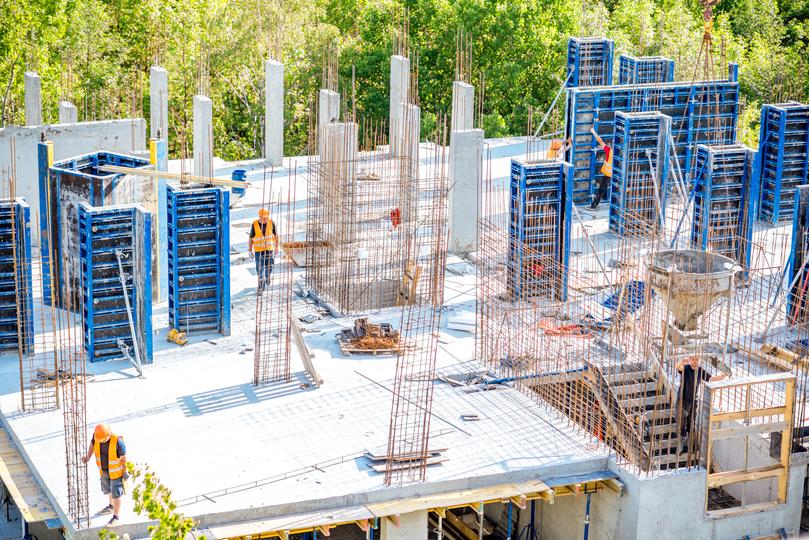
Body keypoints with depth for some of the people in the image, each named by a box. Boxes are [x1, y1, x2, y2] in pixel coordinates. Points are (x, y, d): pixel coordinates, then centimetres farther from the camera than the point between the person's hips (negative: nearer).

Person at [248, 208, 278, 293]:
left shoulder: (271, 223, -11)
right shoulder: (254, 225, -15)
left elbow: (275, 234, 3)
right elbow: (251, 238, -5)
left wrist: (276, 246, 8)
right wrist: (250, 250, -2)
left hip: (269, 248, 1)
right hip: (258, 250, -1)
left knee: (269, 266, 2)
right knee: (260, 268, 2)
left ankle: (267, 275, 37)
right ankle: (261, 285, 16)